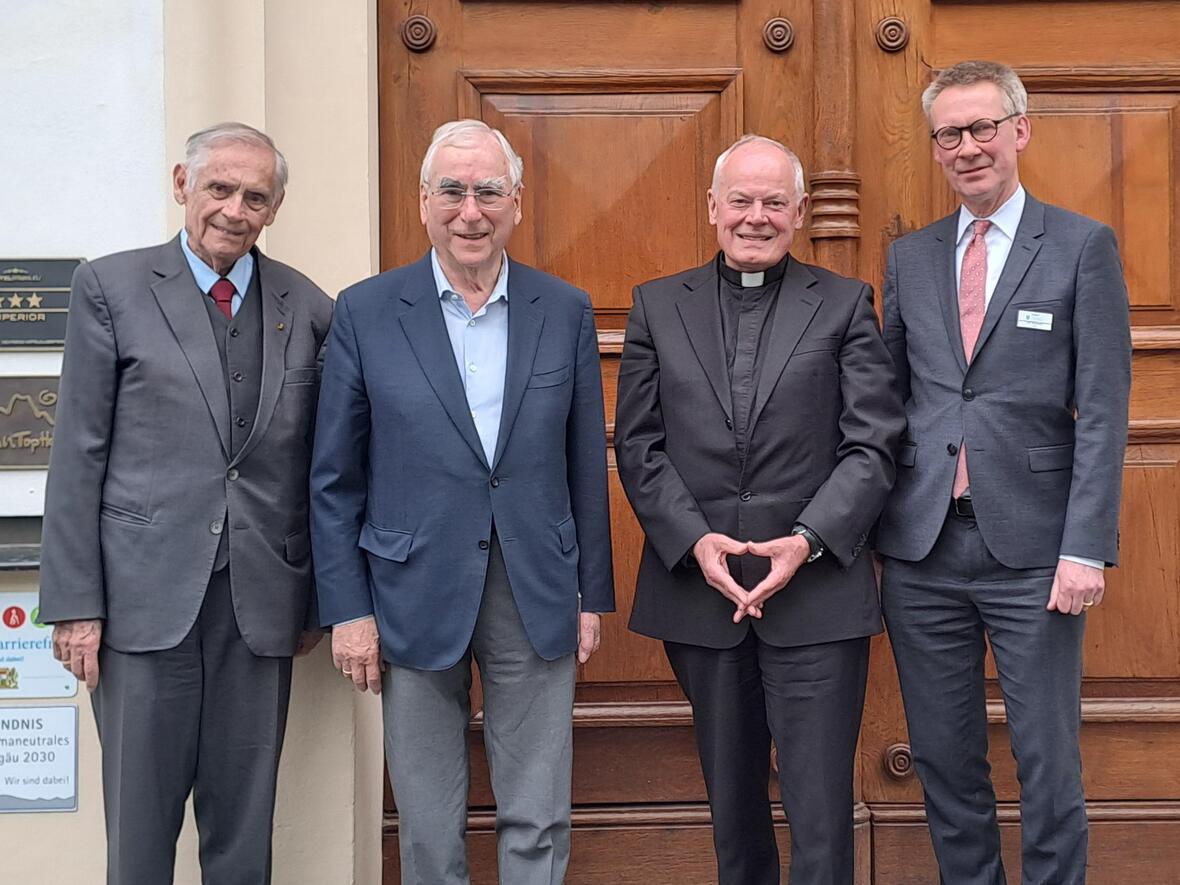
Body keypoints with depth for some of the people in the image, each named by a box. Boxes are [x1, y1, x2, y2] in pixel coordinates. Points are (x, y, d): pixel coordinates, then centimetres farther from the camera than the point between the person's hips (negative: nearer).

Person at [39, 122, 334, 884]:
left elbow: (317, 463, 10)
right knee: (141, 818, 7)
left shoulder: (309, 307, 7)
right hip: (146, 593, -2)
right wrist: (74, 602, -5)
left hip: (262, 602, 2)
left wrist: (318, 598, 9)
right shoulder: (111, 288, 1)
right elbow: (79, 454, -1)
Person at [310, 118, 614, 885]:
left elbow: (586, 465, 7)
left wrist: (593, 593, 6)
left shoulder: (566, 311, 3)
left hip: (537, 599, 1)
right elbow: (336, 479, 1)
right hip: (416, 599, -1)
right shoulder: (366, 313, -1)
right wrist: (348, 609, -3)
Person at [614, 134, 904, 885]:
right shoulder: (658, 307, 8)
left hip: (816, 591, -2)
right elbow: (637, 445, 4)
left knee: (820, 808, -1)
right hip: (697, 590, 2)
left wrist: (807, 540, -15)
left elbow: (873, 445, -2)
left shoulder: (845, 305, 3)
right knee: (731, 795, 16)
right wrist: (695, 542, -9)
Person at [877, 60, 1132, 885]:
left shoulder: (1083, 246, 0)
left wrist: (1086, 547, -11)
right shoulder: (909, 257, 11)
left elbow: (1103, 409, -5)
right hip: (921, 548, 4)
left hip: (1032, 549, -3)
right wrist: (870, 523, 5)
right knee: (945, 760, 12)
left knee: (1048, 765, 5)